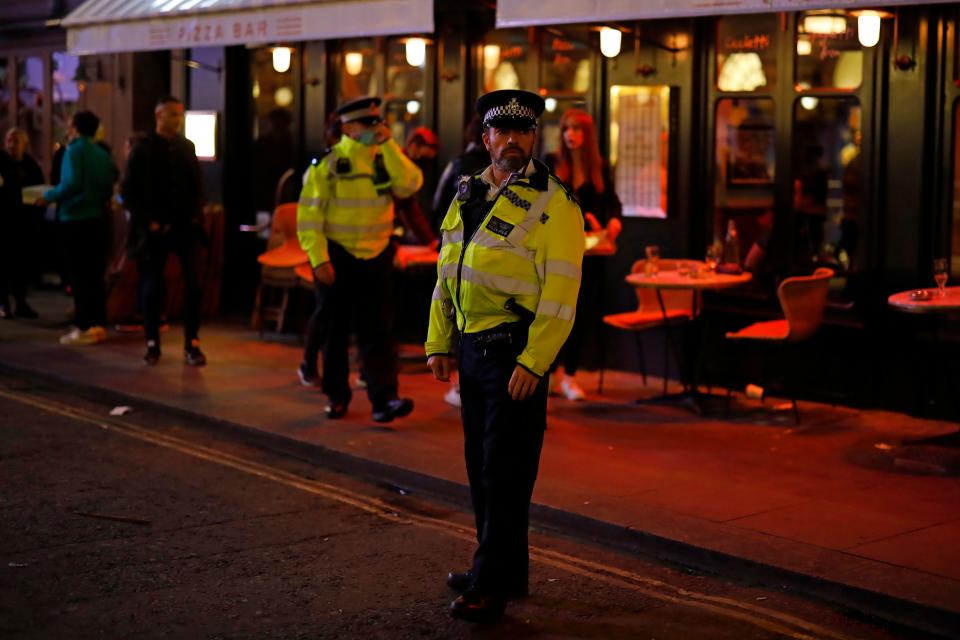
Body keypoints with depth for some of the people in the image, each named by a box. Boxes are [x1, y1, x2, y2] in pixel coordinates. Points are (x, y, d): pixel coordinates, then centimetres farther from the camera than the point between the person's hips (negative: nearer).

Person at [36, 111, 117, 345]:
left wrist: (49, 196, -10)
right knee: (95, 273, 11)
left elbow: (72, 184, -22)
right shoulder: (103, 153, 7)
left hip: (76, 219, -6)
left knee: (79, 274, -2)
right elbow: (110, 186, 6)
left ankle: (84, 327, -3)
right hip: (98, 218, 6)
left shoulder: (74, 151, -11)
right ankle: (98, 324, 12)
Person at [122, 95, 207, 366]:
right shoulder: (142, 150, -1)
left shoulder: (187, 147, 9)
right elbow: (130, 192, -2)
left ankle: (192, 344, 1)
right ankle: (152, 344, 16)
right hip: (155, 229, -2)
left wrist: (196, 214, 0)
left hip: (186, 225, 2)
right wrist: (148, 222, -9)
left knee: (194, 285, -5)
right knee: (152, 286, 4)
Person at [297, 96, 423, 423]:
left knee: (377, 329, -3)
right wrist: (319, 258, -15)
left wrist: (389, 144, -16)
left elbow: (410, 185, -15)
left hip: (375, 255, 2)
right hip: (336, 257, -2)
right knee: (333, 328, 7)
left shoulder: (386, 158, 4)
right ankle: (336, 395, 20)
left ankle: (383, 399, -7)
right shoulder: (327, 163, -7)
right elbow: (309, 214, -9)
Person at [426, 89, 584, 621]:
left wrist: (532, 363, -20)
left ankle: (492, 585, 5)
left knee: (506, 472, -3)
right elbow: (447, 273, 17)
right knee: (480, 464, 14)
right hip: (472, 347, 8)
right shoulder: (468, 195, 13)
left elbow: (560, 293, -15)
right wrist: (438, 343, 13)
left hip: (516, 354, -8)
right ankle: (503, 568, 28)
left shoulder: (553, 205, -10)